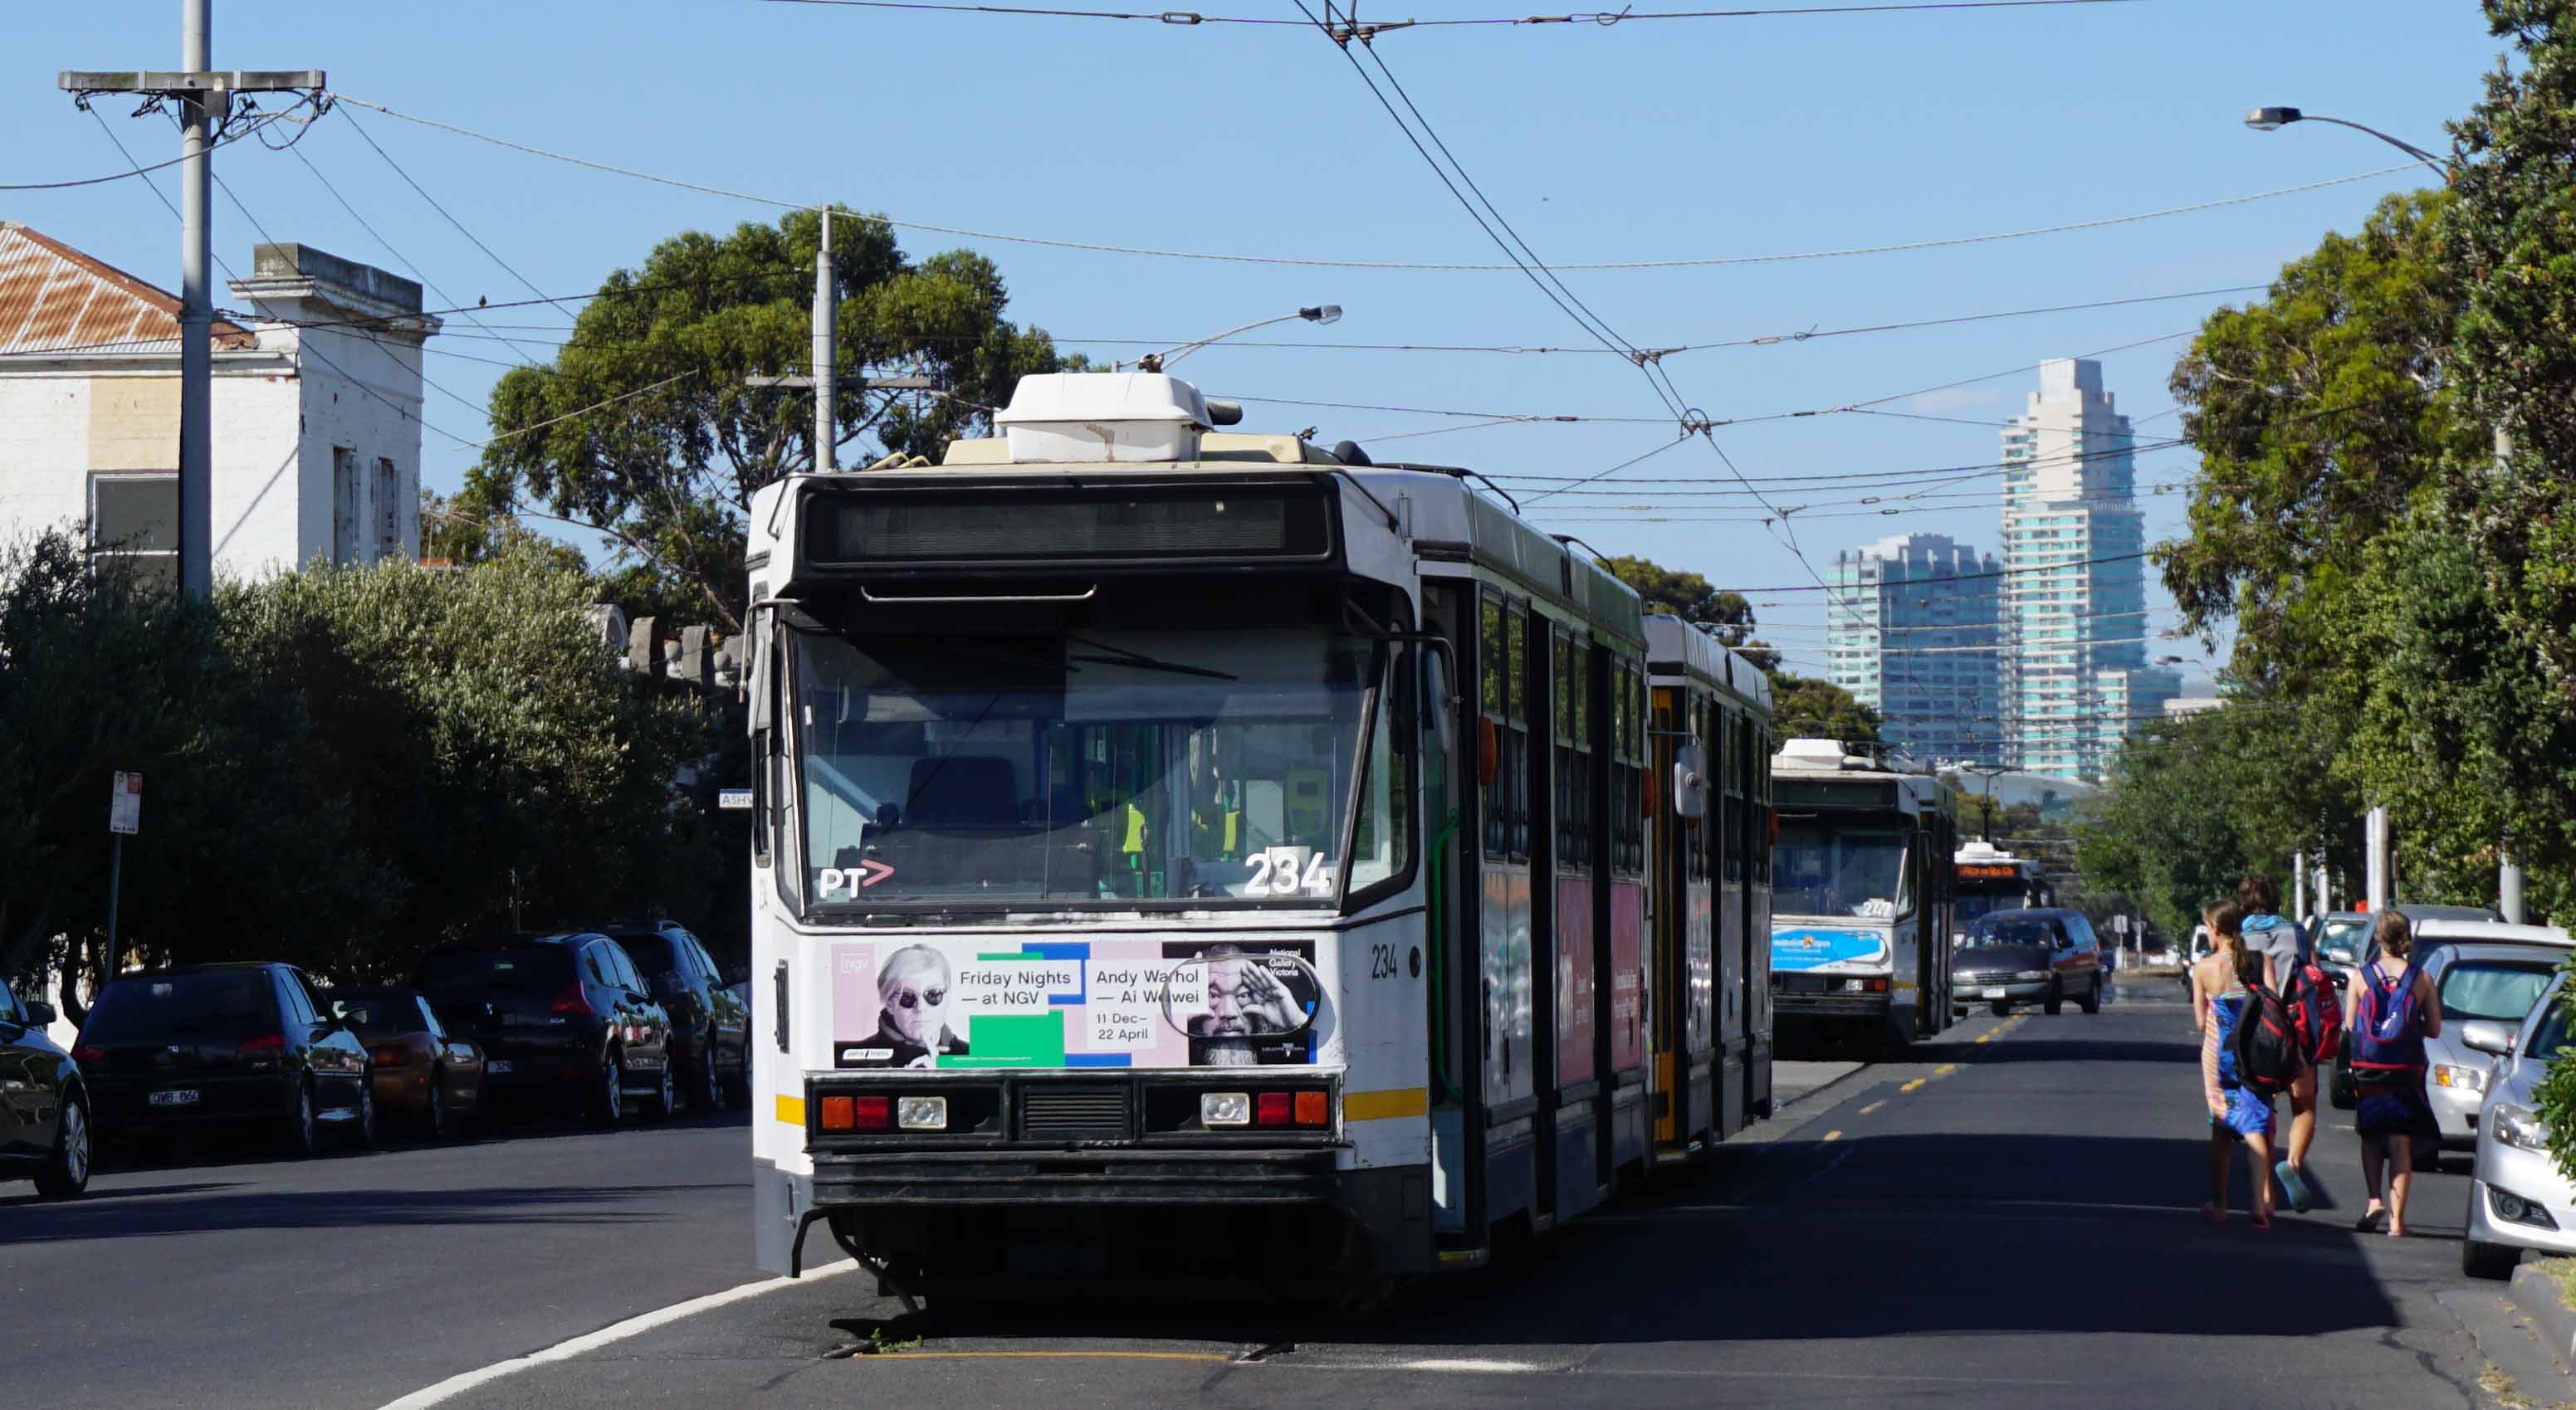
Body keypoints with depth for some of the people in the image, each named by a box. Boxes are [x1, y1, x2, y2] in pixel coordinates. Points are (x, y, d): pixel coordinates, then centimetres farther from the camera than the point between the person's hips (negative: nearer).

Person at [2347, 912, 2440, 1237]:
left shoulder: (2361, 977, -3)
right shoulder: (2421, 979, -3)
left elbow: (2349, 1027, -1)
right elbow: (2434, 1029, 0)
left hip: (2368, 1068, 0)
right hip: (2407, 1072, 0)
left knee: (2370, 1136, 17)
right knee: (2401, 1142, 4)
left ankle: (2375, 1201, -1)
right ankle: (2396, 1219, 0)